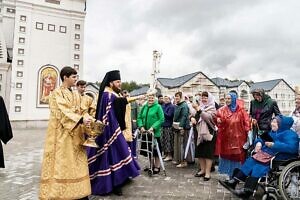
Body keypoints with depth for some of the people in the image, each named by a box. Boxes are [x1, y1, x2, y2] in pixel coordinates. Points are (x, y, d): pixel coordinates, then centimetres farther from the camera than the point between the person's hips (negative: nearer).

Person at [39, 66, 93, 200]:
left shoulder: (76, 95, 15)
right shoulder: (57, 93, -5)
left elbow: (80, 111, 13)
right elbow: (62, 112, -17)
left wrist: (87, 119, -8)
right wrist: (81, 120, -28)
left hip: (76, 134, 6)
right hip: (61, 134, -6)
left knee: (76, 163, 7)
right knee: (61, 163, -3)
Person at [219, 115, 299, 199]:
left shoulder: (290, 134, -10)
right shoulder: (272, 132, 17)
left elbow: (292, 148, -25)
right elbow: (262, 138, 22)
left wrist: (274, 145, -27)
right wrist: (259, 142, -3)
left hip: (279, 159, -8)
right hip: (267, 154, 9)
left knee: (259, 166, -27)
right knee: (251, 160, -10)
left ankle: (247, 190, -27)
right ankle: (233, 181, -15)